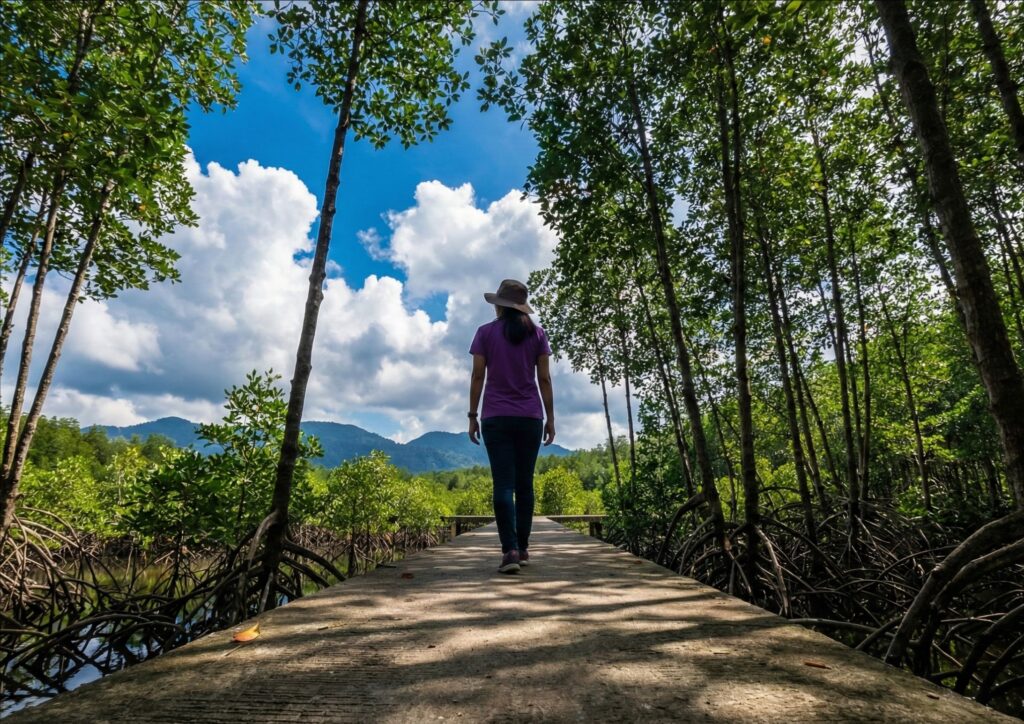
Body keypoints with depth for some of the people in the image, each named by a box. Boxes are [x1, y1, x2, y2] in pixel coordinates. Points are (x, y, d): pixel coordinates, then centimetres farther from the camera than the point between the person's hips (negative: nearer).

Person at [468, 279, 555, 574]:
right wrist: (550, 417, 7)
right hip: (530, 417, 2)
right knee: (525, 482, 9)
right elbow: (544, 379, 3)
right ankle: (522, 547, 16)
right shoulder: (537, 333, 6)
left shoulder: (486, 332, 2)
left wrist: (472, 416, 3)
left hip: (496, 417, -2)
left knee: (503, 483, -3)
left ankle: (510, 550, -11)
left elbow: (478, 377, -2)